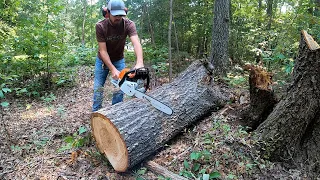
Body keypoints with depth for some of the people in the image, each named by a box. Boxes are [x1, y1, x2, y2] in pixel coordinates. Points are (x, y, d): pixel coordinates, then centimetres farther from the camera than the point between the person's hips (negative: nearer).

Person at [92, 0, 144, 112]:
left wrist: (140, 63, -57)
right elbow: (103, 50, -26)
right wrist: (112, 69, -37)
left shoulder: (129, 24, -23)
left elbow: (136, 43, -39)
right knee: (98, 88, 5)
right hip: (102, 60, 0)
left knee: (119, 88, -2)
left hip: (119, 60, 1)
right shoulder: (100, 26, -25)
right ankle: (96, 113, 22)